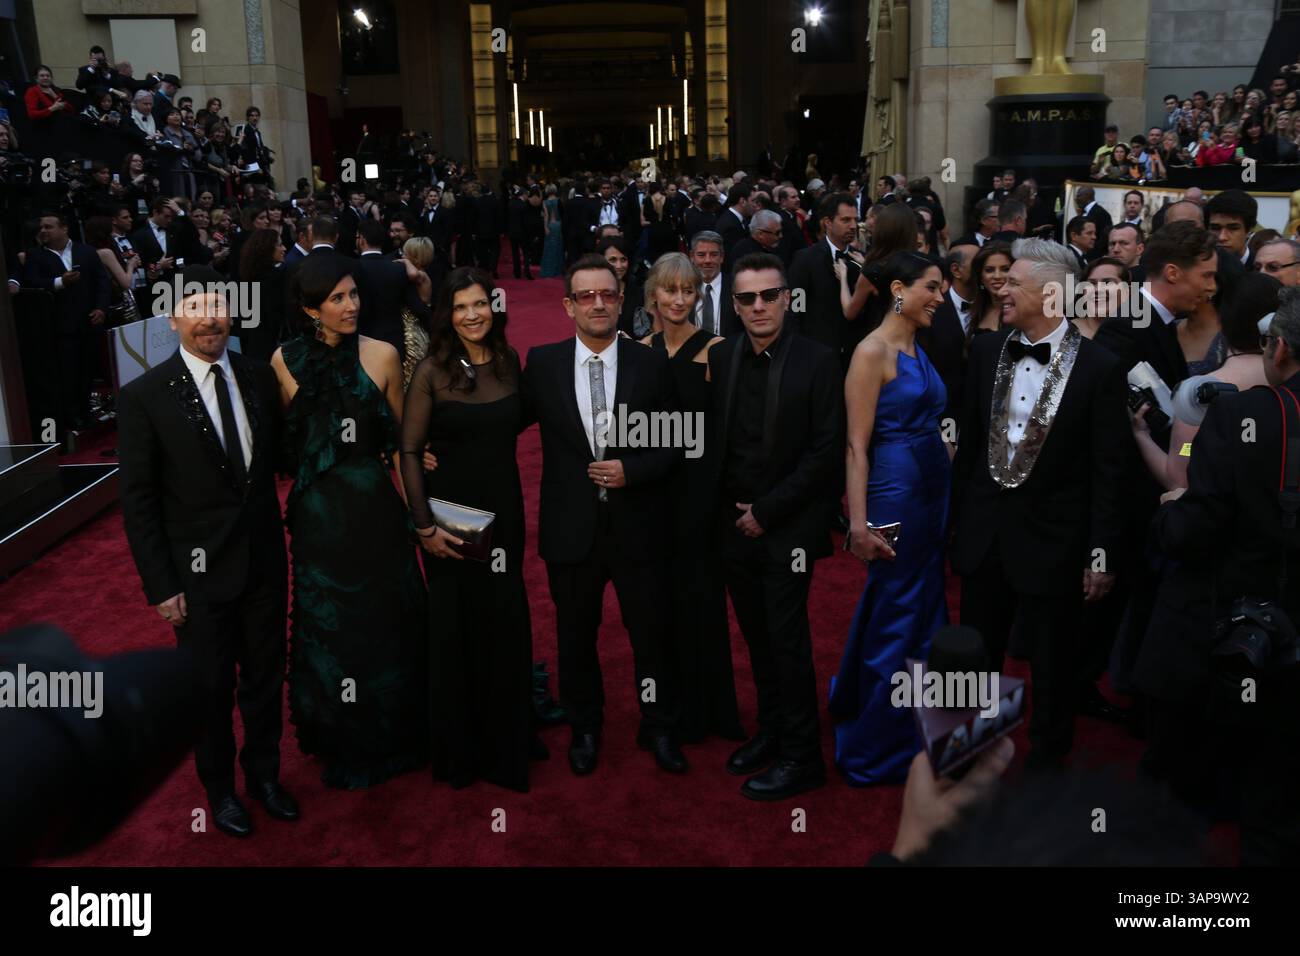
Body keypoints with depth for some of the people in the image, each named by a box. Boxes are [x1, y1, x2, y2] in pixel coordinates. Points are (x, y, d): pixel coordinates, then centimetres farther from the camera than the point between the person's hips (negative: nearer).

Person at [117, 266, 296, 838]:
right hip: (199, 573, -3)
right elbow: (138, 502, -10)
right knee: (211, 687, 13)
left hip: (264, 561, 3)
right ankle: (220, 788, 37)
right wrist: (161, 586, -11)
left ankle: (264, 773, 41)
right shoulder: (144, 397, -12)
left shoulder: (260, 378, -2)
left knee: (266, 675, 18)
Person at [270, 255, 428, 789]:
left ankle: (391, 733, 36)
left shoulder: (381, 355, -8)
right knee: (327, 623, 15)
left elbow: (401, 435, -1)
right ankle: (342, 740, 36)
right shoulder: (286, 360, -5)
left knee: (385, 620, 13)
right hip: (317, 513, 1)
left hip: (374, 507, -1)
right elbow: (283, 438, 4)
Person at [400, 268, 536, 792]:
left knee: (507, 622, 7)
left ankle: (506, 744, 27)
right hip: (450, 513, -3)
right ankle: (459, 748, 27)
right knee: (456, 626, 8)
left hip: (504, 508, 3)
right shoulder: (432, 370, -10)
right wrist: (425, 527, -14)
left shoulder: (509, 360, 2)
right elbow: (409, 452, -10)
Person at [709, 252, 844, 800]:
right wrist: (730, 509, 0)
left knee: (787, 641, 1)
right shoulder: (720, 358, 4)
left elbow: (826, 451, -10)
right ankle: (771, 731, 31)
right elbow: (712, 440, 8)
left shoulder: (819, 362, -8)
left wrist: (767, 512, -11)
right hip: (734, 524, 4)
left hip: (788, 528, -4)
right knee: (757, 637, 14)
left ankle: (801, 757, 15)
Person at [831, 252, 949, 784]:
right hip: (896, 490, -8)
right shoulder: (873, 351, -13)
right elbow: (857, 444, -17)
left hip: (933, 490, 8)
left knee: (924, 610, 19)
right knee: (895, 617, 2)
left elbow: (929, 422, 12)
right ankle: (878, 750, 18)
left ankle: (915, 731, 38)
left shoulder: (918, 349, 12)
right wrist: (859, 523, -22)